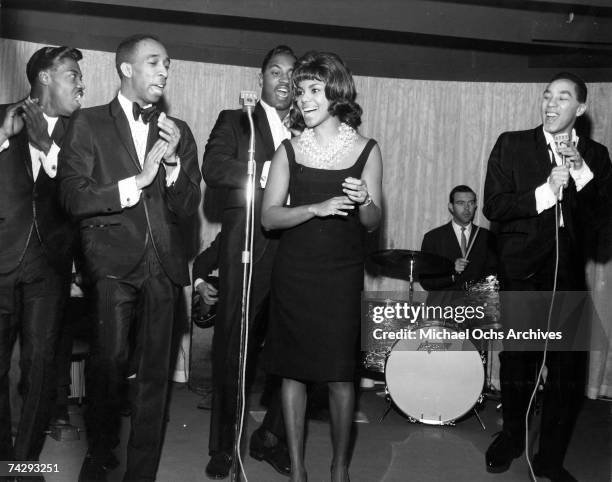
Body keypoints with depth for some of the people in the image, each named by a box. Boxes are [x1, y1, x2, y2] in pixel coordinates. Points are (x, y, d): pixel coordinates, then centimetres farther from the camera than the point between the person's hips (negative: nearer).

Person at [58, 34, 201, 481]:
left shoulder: (178, 131, 14)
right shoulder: (89, 124, 5)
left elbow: (188, 206, 9)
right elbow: (73, 197, -4)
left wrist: (173, 162, -7)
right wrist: (136, 182, -10)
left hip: (164, 264, 3)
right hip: (114, 260, -3)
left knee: (156, 370, 5)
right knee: (111, 358, -12)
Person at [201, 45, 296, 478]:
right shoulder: (235, 121, 10)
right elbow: (213, 169, -7)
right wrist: (268, 171, -13)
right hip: (247, 248, -3)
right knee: (233, 347, 3)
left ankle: (271, 438, 19)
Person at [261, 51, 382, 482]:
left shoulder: (366, 150, 2)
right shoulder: (290, 150, 4)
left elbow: (373, 223, 4)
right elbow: (269, 217, -2)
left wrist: (364, 201, -18)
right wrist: (317, 208, -16)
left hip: (342, 276, -1)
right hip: (294, 273, 1)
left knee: (340, 374, 0)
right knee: (293, 370, 6)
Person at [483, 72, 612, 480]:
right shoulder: (512, 145, 4)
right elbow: (493, 206, -4)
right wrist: (545, 192, -15)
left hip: (569, 276, 2)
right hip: (522, 270, -1)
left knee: (568, 370, 2)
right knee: (517, 361, 7)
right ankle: (512, 437, 31)